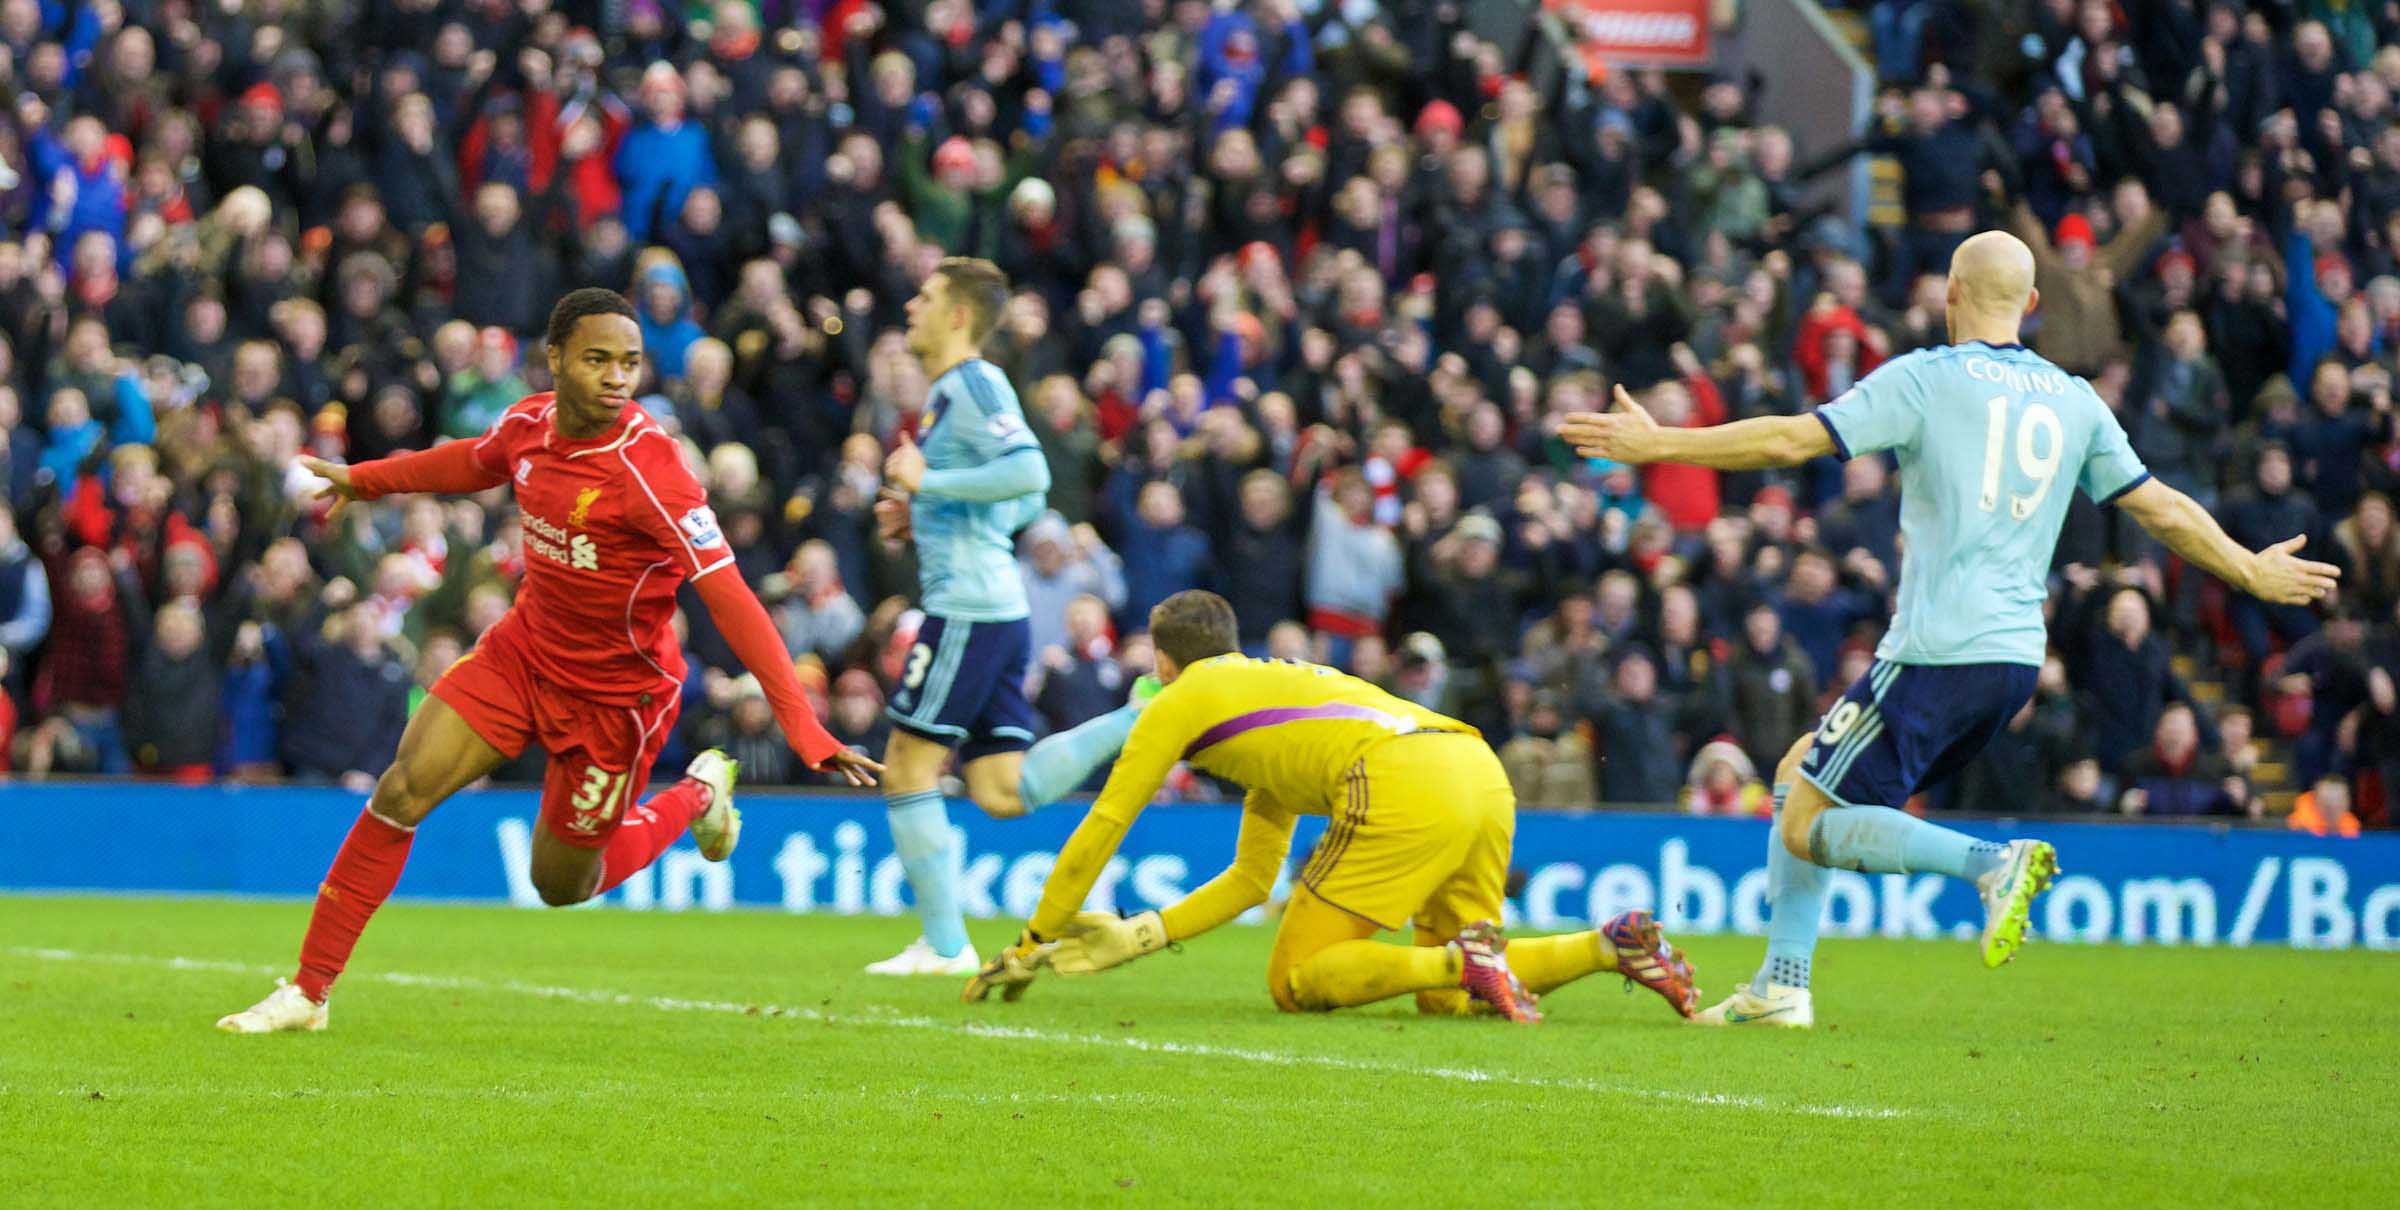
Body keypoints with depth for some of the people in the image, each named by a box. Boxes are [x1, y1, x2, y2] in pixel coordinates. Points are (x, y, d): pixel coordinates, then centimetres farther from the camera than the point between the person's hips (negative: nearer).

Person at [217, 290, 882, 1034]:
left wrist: (806, 733, -38)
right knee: (401, 793, -8)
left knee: (562, 886, 9)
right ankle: (309, 992, 2)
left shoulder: (649, 468, -29)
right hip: (525, 648, 5)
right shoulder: (528, 426, -10)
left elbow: (731, 603, -32)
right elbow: (474, 463, 17)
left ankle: (695, 798, 35)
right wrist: (363, 480, 32)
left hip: (615, 694, -5)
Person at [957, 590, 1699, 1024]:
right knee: (1444, 999, 17)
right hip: (1483, 774, 8)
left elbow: (1101, 831, 20)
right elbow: (1250, 880, 40)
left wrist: (1032, 944, 30)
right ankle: (1616, 945, -1)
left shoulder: (1179, 703, 17)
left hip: (1401, 783, -8)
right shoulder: (1270, 686, 39)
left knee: (1294, 983, 0)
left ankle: (1463, 960, -22)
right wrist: (1137, 937, 34)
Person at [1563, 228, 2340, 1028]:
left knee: (1808, 829, -4)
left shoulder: (1925, 379, -4)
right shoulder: (2074, 401, 12)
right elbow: (2164, 511, 16)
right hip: (2018, 655, 7)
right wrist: (2251, 573, 31)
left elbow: (1792, 441, -9)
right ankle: (1781, 986, 13)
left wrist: (1659, 444, -1)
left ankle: (1992, 863, -22)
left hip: (1937, 653, -7)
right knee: (1800, 773, 19)